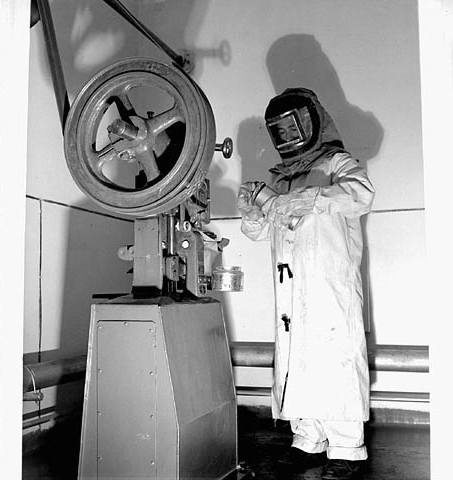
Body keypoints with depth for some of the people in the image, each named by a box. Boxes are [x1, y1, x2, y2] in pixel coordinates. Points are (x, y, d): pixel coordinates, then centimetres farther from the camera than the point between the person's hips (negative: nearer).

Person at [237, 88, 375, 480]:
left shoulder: (336, 163, 3)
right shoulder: (281, 177, 22)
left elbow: (361, 194, -20)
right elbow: (258, 231, 25)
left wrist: (287, 202, -22)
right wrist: (251, 208, 1)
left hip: (332, 288, -6)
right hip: (289, 293, 6)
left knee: (334, 363, -6)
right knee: (294, 364, 5)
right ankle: (309, 443, 16)